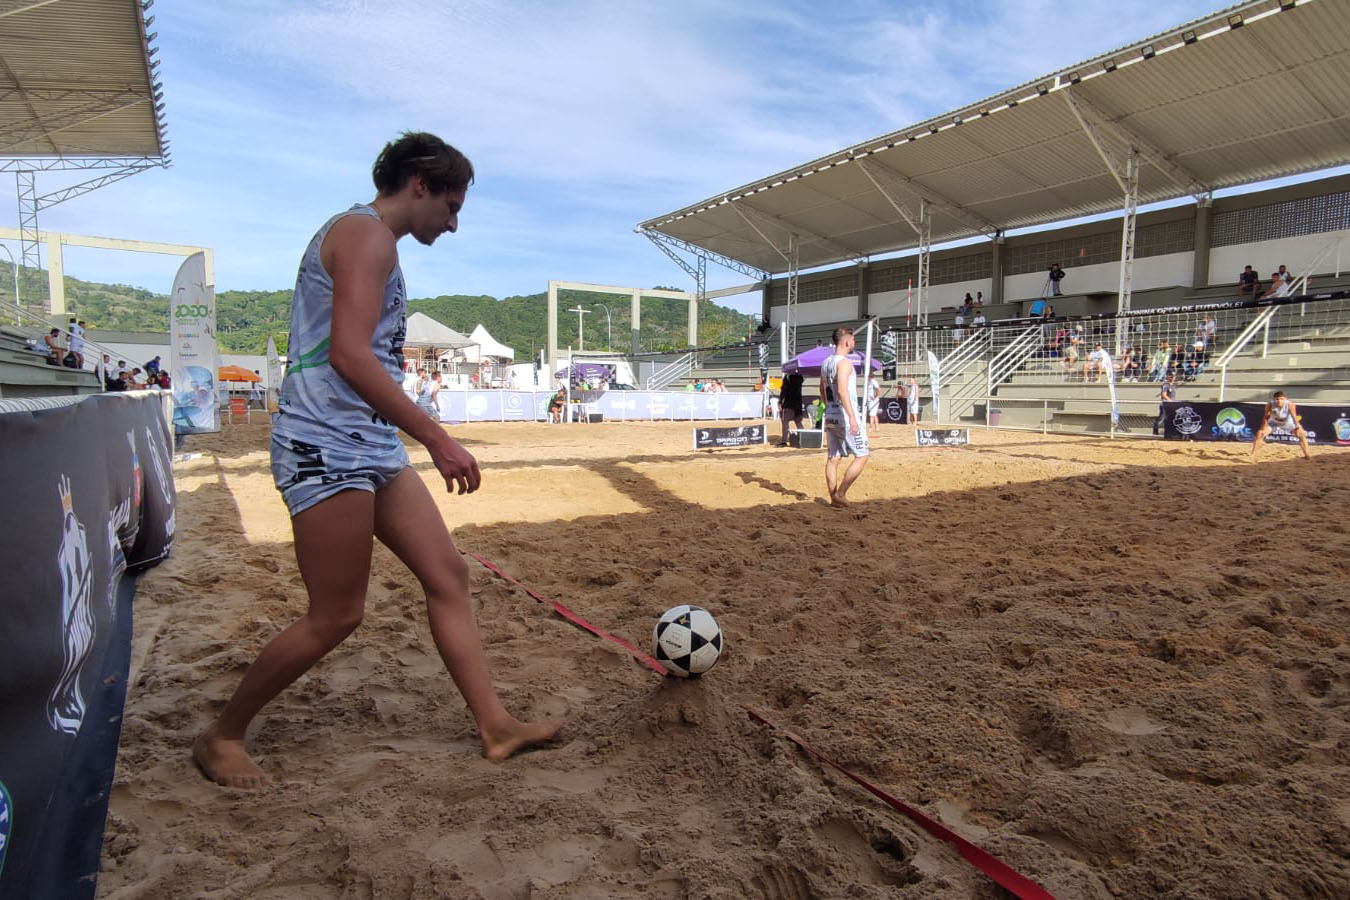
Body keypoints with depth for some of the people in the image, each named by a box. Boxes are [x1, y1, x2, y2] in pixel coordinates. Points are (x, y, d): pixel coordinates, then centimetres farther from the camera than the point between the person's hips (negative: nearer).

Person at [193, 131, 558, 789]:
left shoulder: (367, 239, 21)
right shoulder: (366, 233, -10)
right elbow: (349, 355, -24)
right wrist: (437, 439, -25)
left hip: (368, 447, 10)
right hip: (327, 447, -10)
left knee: (447, 574, 6)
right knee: (336, 617, -2)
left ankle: (496, 725, 12)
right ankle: (220, 737, 20)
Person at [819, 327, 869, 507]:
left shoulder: (826, 362, 13)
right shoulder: (844, 362, -14)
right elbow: (842, 391, -26)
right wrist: (852, 417, -29)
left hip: (830, 416, 9)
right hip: (844, 416, -9)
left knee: (832, 458, 9)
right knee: (861, 456, 0)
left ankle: (834, 498, 13)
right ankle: (840, 494, -1)